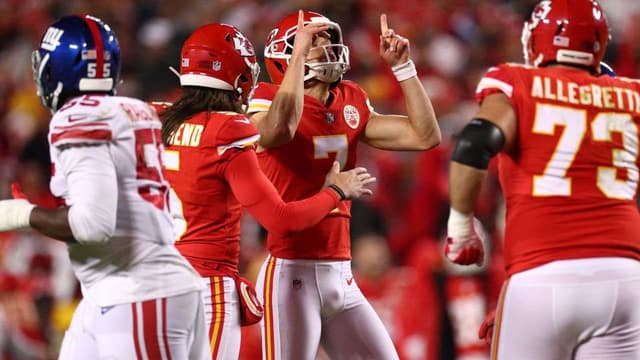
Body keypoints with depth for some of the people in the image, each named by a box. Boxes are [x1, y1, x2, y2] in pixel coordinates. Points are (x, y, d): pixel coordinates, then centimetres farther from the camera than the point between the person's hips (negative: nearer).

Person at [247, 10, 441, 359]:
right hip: (291, 274, -7)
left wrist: (402, 65, 5)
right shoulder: (269, 101, -7)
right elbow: (281, 129, -32)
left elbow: (425, 136, 10)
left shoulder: (351, 105, 12)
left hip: (341, 277, 7)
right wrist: (300, 53, -25)